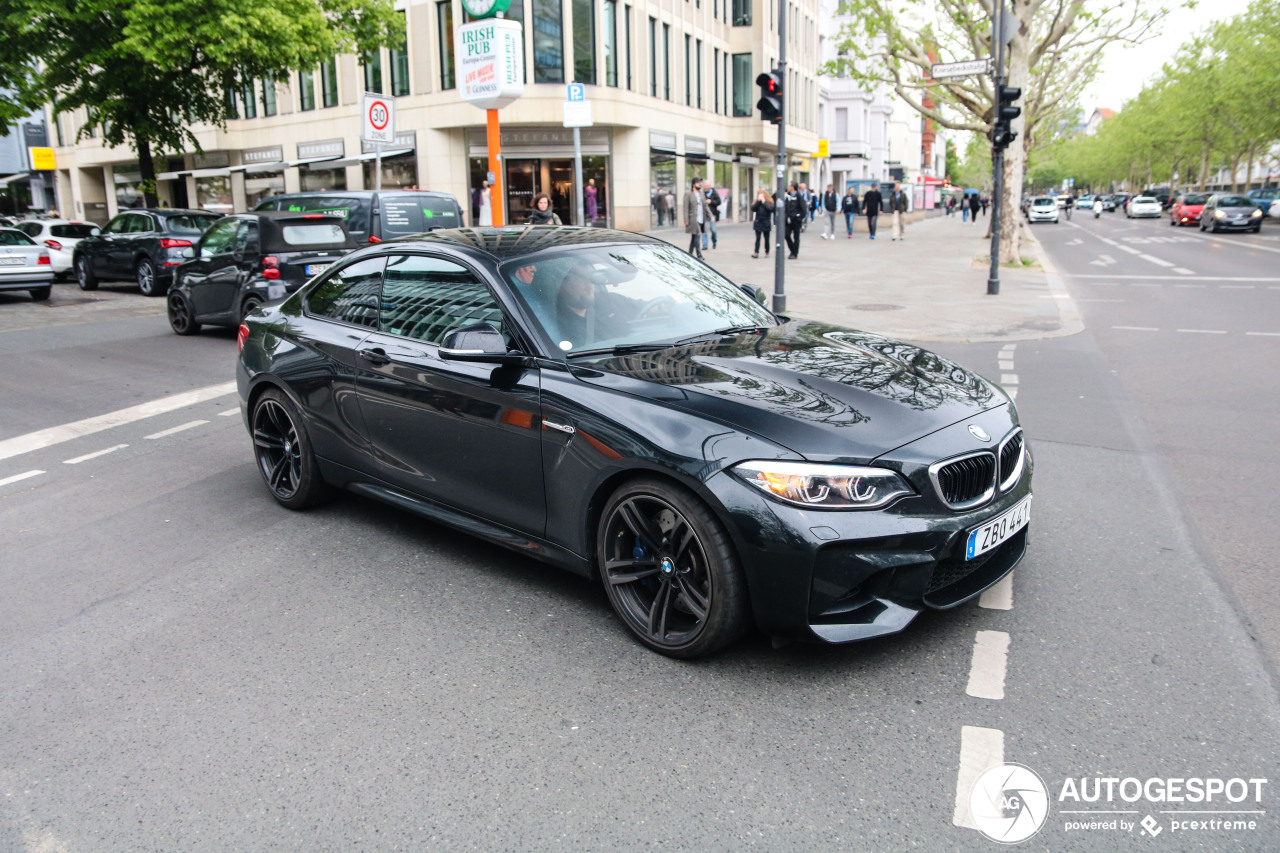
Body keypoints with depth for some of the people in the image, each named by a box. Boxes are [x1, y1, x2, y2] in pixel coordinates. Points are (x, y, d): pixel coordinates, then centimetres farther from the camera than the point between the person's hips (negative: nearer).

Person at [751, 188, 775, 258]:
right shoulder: (757, 201, 5)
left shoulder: (769, 202, -2)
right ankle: (756, 252, -10)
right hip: (758, 222, 1)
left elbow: (771, 209, -19)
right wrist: (758, 201, -15)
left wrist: (764, 202, -16)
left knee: (766, 238, 8)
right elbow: (753, 209, -9)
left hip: (766, 223, -1)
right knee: (758, 238, -5)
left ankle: (767, 252, 17)